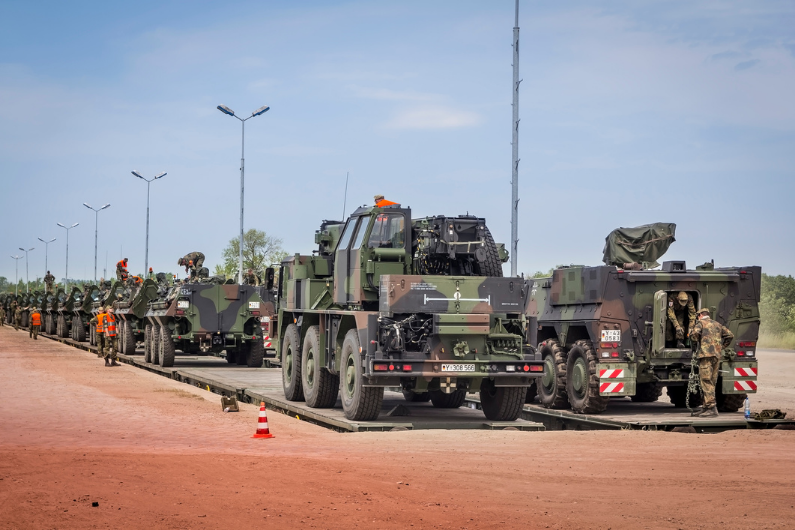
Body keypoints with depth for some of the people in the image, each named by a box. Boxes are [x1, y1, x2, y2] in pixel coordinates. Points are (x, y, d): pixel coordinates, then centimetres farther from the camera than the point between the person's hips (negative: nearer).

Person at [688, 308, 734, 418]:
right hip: (717, 355, 7)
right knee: (712, 382, 11)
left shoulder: (700, 323, 4)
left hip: (706, 354, -7)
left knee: (706, 382, -9)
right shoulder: (718, 324, 23)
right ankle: (706, 408, 14)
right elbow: (730, 335, 19)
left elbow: (695, 333, -14)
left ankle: (711, 408, -17)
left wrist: (694, 342, 4)